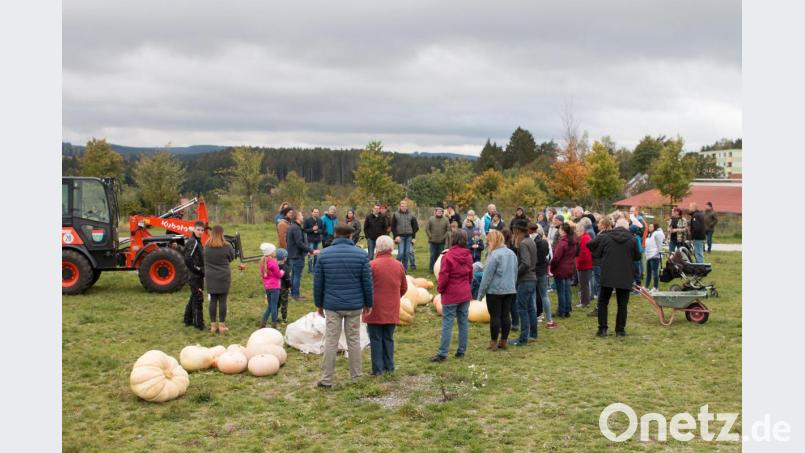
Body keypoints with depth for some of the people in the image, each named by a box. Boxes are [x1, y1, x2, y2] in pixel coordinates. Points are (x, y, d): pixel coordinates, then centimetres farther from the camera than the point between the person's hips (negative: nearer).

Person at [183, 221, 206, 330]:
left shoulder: (197, 241, 13)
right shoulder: (193, 242, -16)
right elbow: (187, 260, -24)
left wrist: (201, 271, 10)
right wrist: (198, 271, -17)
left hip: (198, 275, 10)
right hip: (195, 276, -10)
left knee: (194, 297, 17)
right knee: (198, 298, -5)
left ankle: (188, 320, 28)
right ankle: (198, 324, 1)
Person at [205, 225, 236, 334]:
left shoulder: (206, 246, -3)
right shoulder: (227, 246, -11)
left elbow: (204, 260, 9)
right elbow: (231, 258, 5)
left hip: (210, 277, 3)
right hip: (223, 277, -3)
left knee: (213, 300, 9)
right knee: (222, 300, 3)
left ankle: (213, 325, 13)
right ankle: (222, 325, 7)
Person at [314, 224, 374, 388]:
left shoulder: (324, 255, -2)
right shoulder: (361, 254, -3)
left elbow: (318, 283, 1)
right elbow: (367, 282, -1)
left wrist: (319, 304, 12)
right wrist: (368, 304, 10)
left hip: (332, 306, 0)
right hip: (354, 306, 0)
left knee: (331, 342, 4)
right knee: (354, 340, 11)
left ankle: (326, 379, 7)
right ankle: (355, 376, 18)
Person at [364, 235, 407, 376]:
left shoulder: (372, 265, -15)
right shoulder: (398, 265, 0)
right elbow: (404, 288, 10)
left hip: (375, 310, -4)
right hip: (392, 310, 4)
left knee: (376, 339, 5)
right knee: (388, 338, 15)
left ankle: (377, 368, 7)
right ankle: (389, 366, 18)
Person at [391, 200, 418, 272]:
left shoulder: (411, 215, 9)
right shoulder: (396, 215, 3)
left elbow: (415, 227, 11)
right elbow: (393, 227, 1)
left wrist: (413, 237, 3)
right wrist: (396, 236, -9)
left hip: (409, 237, 3)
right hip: (400, 236, -3)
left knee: (407, 253, 3)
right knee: (401, 253, -12)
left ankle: (404, 269, 11)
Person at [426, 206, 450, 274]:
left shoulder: (446, 220, 1)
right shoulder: (431, 219, 1)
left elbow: (449, 229, 0)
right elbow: (427, 228, 2)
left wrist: (444, 237, -5)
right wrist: (430, 236, -4)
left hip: (441, 241, 1)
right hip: (433, 241, -1)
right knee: (433, 255, 1)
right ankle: (431, 268, 9)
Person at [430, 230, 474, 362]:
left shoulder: (448, 256, -15)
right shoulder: (468, 256, 3)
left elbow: (443, 276, -14)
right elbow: (471, 275, 11)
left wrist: (440, 288, 2)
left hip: (451, 295, -5)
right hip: (465, 294, 6)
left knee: (447, 323, -4)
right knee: (463, 322, 11)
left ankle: (442, 353, -4)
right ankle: (461, 351, 17)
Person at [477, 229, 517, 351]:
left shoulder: (494, 254, -16)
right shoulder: (511, 253, 8)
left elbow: (487, 275, -14)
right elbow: (515, 273, 17)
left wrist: (481, 292, -8)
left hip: (495, 291, -7)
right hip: (510, 290, 7)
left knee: (495, 316, 0)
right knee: (506, 315, 10)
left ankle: (494, 343, 5)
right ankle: (504, 341, 17)